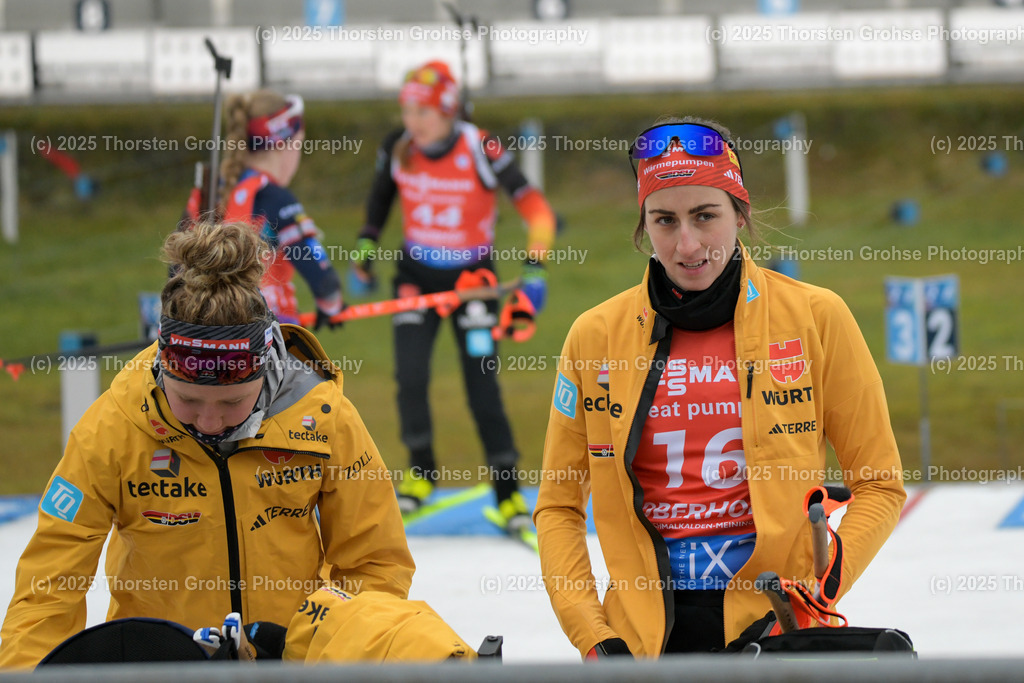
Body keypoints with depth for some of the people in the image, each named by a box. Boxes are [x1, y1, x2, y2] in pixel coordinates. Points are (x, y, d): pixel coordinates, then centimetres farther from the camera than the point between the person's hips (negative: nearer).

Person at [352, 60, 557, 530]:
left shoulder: (480, 151, -22)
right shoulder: (398, 148, -10)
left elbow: (535, 208, -19)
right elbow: (381, 194, 12)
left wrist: (535, 269, -25)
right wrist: (366, 247, 8)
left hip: (471, 276, -3)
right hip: (416, 275, 3)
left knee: (482, 383, -8)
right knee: (410, 375, -9)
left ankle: (507, 489, 2)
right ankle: (421, 471, 13)